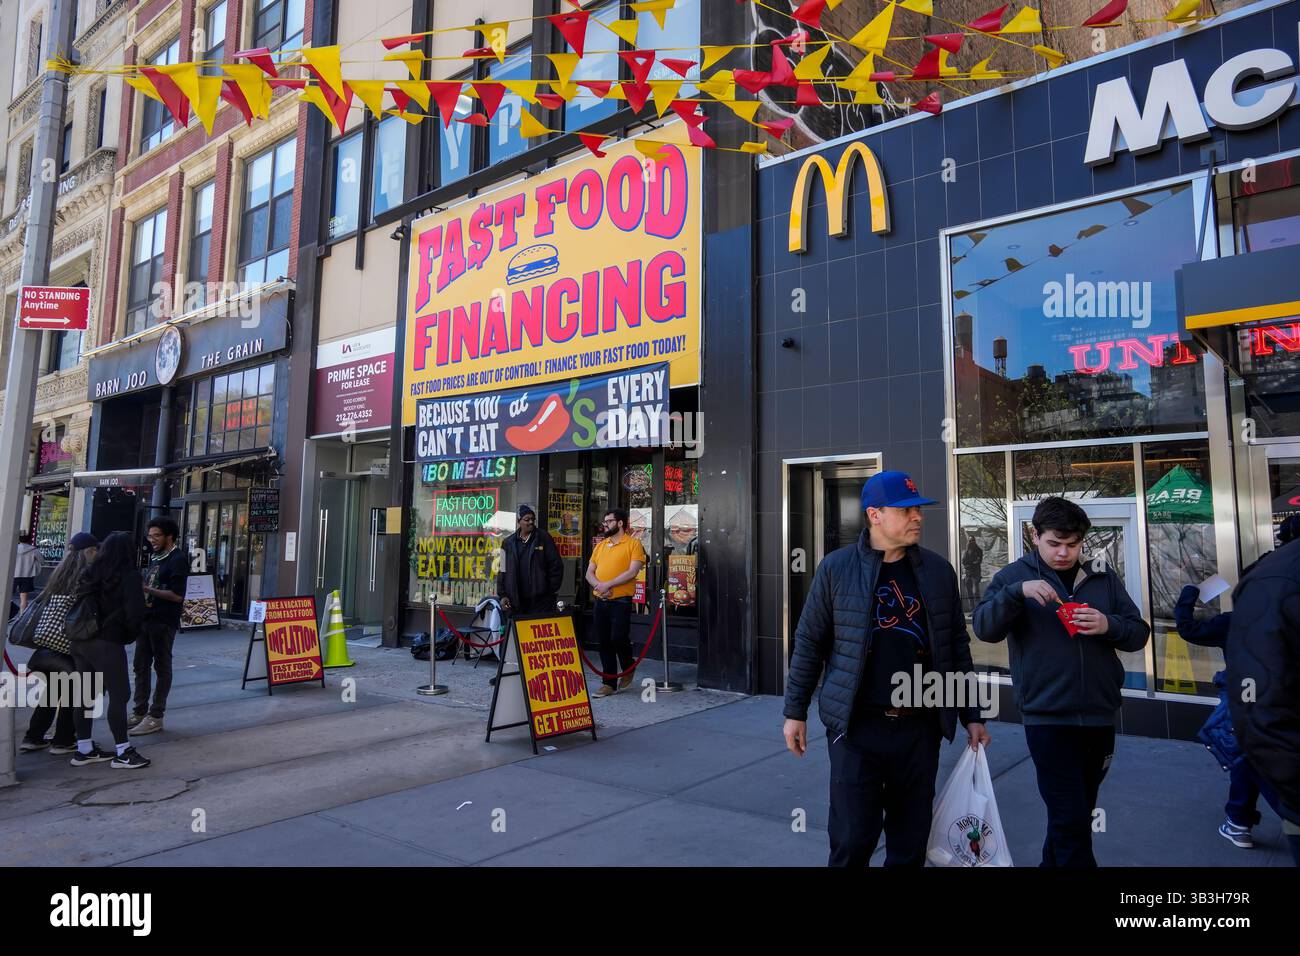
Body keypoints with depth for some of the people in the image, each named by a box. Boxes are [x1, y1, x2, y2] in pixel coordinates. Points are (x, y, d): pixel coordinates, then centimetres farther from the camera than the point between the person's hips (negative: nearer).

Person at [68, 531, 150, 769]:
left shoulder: (90, 573, 9)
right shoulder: (129, 576, -10)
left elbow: (78, 604, 11)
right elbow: (135, 613, -14)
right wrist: (130, 635, 3)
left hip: (80, 641, 7)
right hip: (108, 643, -7)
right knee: (119, 695, 0)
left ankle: (84, 749, 24)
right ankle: (122, 753, 4)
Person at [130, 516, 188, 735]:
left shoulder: (177, 560, -10)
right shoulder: (154, 558, 17)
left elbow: (177, 595, -17)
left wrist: (148, 590, -18)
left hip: (164, 622, -9)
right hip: (146, 618, 9)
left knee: (162, 667, 0)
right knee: (141, 666, 12)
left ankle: (155, 717, 5)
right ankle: (140, 712, 21)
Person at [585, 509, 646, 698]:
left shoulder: (633, 544, -3)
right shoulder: (600, 545, 15)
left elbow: (632, 572, -14)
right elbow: (589, 572, 11)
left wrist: (608, 584, -18)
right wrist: (598, 585, -10)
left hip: (621, 601, -6)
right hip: (600, 601, 6)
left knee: (618, 638, -12)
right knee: (604, 642, 6)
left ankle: (628, 667, 18)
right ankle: (609, 683, 16)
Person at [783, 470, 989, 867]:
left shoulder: (939, 571, 3)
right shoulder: (836, 568, -5)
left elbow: (957, 647, 9)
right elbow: (810, 643, -1)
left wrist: (971, 716, 9)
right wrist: (795, 712, 0)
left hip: (920, 727, 3)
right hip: (856, 726, -3)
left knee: (911, 839, 13)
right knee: (852, 837, 3)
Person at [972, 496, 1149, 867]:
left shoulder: (1103, 577, 7)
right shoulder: (1014, 576, -2)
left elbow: (1139, 632, 7)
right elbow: (984, 628, -13)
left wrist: (1109, 625, -14)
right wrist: (1018, 592, -28)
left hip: (1099, 715, 4)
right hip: (1047, 717, -4)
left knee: (1077, 815, 18)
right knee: (1072, 821, -6)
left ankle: (1054, 861, 36)